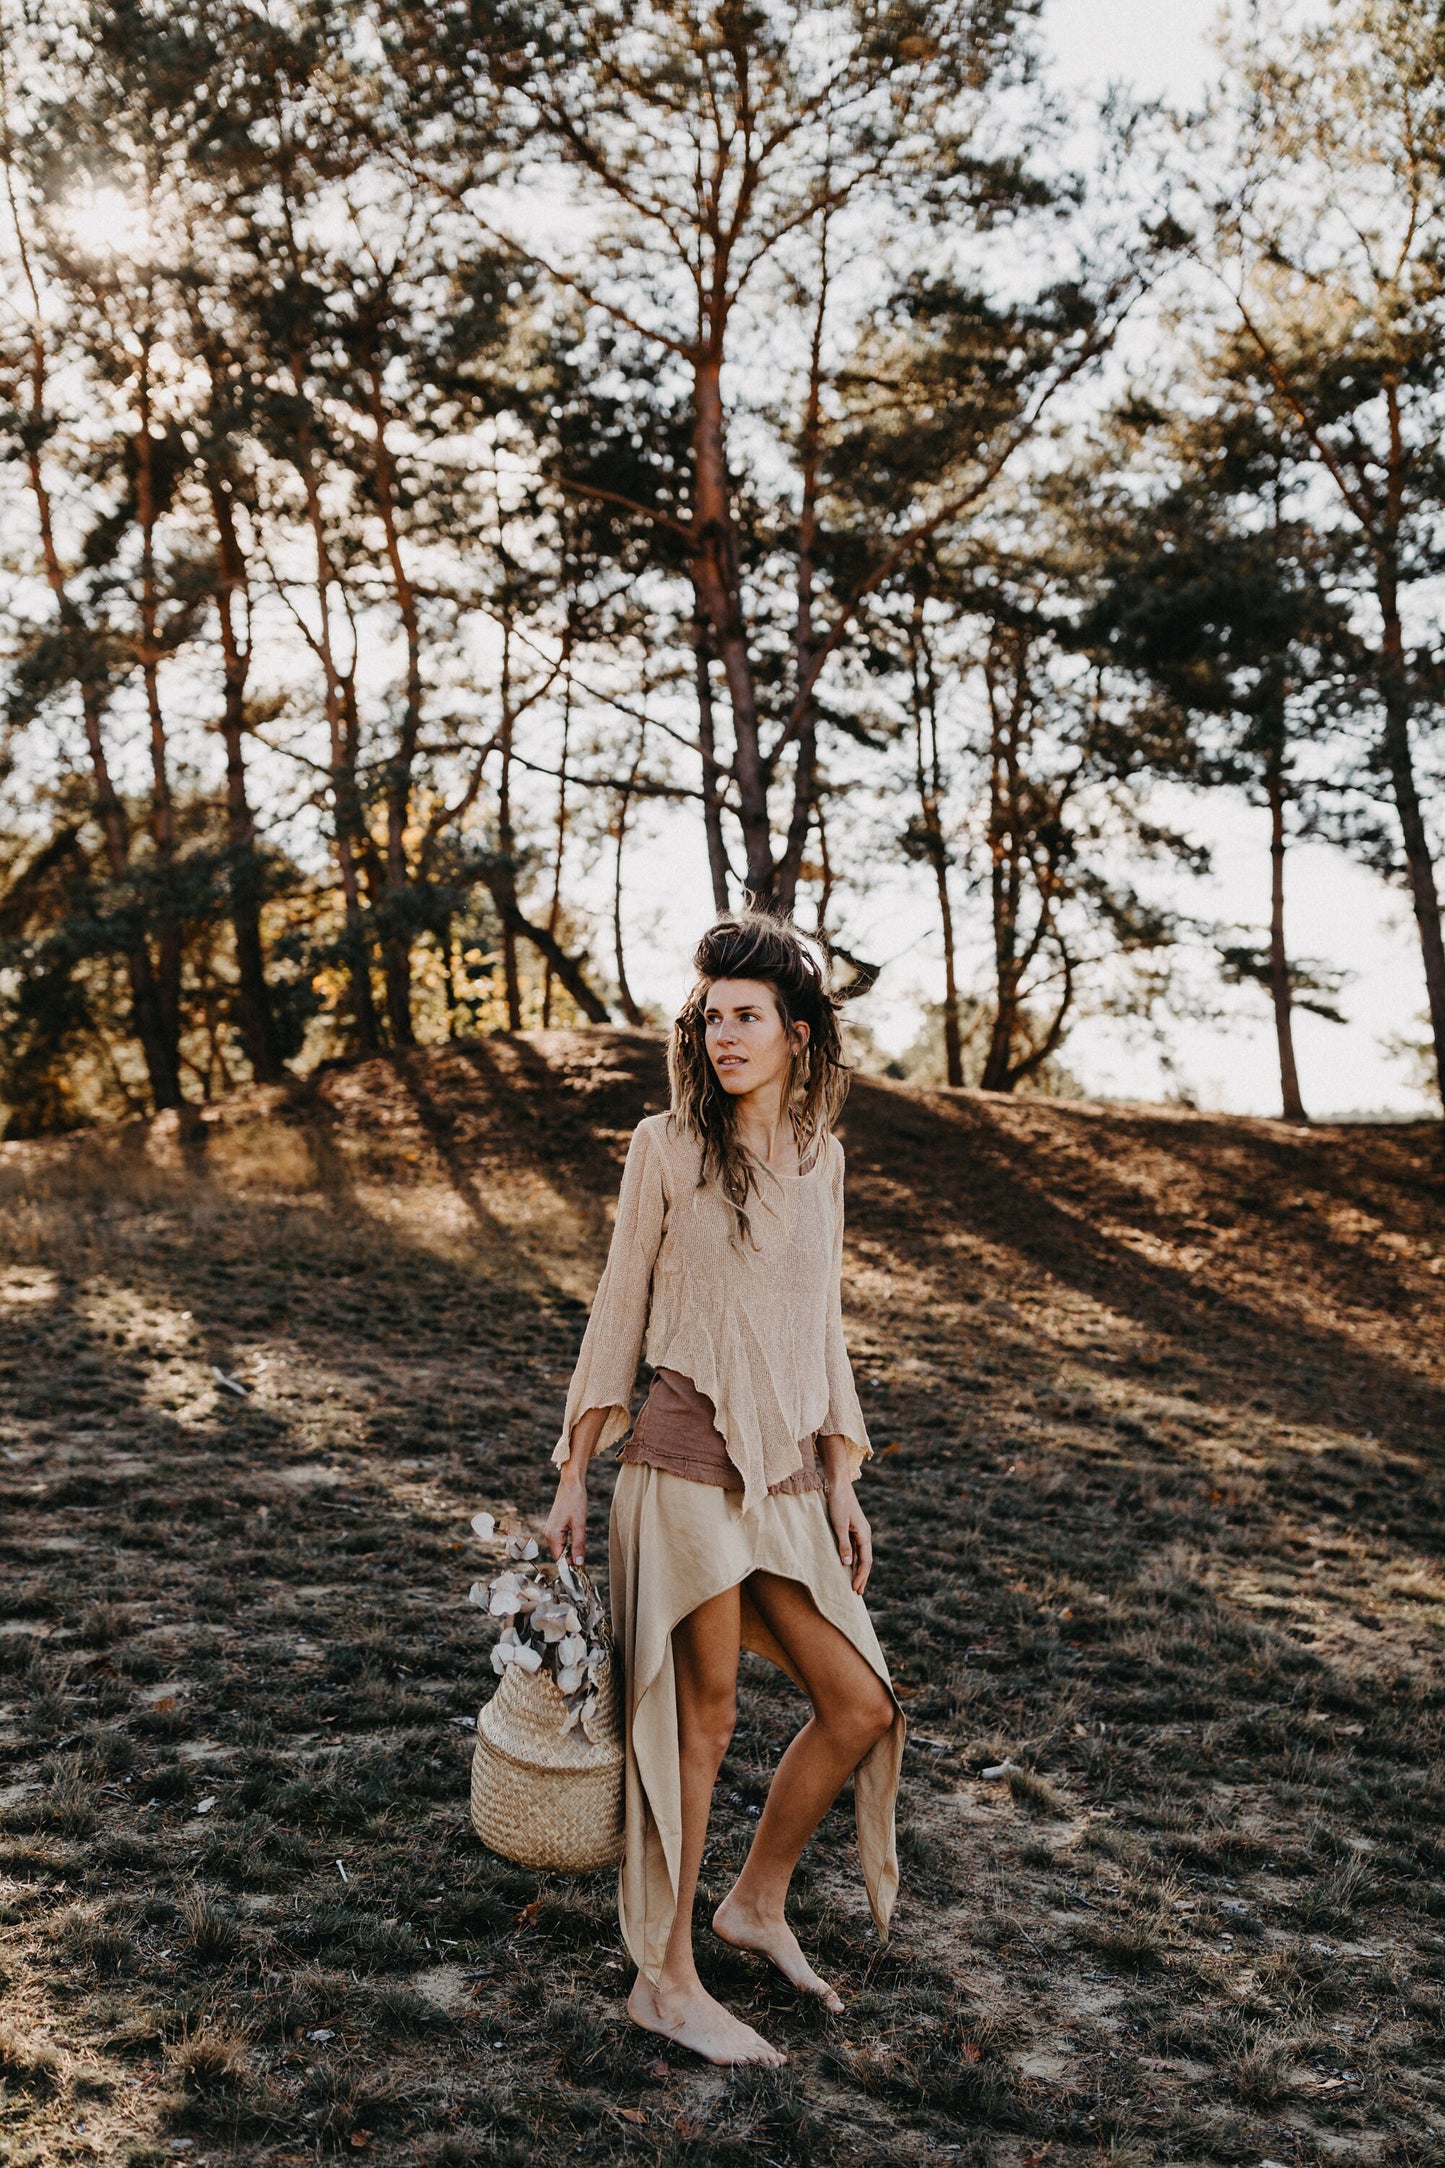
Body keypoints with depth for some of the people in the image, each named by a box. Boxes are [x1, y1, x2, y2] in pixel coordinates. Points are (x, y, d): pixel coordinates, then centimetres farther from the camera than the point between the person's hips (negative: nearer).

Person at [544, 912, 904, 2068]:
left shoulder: (820, 1156, 10)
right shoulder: (667, 1147, -4)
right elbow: (617, 1313, -1)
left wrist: (841, 1483, 12)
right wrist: (573, 1476, 0)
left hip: (787, 1479, 6)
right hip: (687, 1463, -5)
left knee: (861, 1707, 7)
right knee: (701, 1718, 2)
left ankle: (759, 1903, 31)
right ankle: (666, 1980, 20)